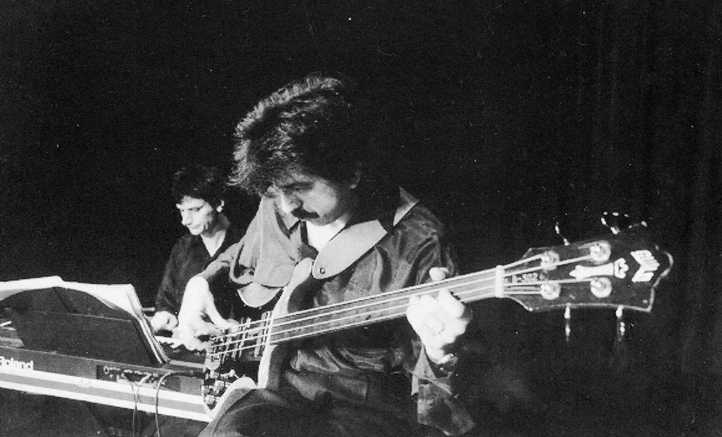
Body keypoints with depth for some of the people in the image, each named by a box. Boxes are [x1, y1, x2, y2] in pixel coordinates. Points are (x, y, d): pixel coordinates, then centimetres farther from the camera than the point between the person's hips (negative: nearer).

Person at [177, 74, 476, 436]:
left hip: (366, 407, -2)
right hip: (274, 389, 3)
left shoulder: (415, 241, -10)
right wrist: (201, 283, 11)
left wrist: (438, 351, -28)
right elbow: (237, 260, 30)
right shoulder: (274, 213, 6)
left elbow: (425, 381, -6)